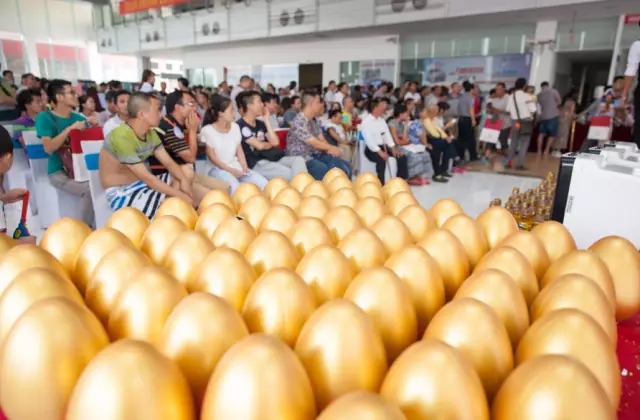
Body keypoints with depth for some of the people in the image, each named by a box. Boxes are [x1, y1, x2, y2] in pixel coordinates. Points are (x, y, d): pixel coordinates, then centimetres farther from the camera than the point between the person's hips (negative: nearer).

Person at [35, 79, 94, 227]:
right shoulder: (45, 118, -2)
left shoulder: (80, 118, 12)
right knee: (89, 190, -31)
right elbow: (48, 148, -15)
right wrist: (69, 129, -20)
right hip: (59, 171, -4)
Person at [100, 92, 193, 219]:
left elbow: (169, 162, 1)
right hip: (120, 193, -9)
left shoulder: (151, 133, 0)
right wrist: (181, 195, -27)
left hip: (141, 184, 9)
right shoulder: (122, 137, -26)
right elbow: (146, 178, -27)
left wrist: (184, 179, -21)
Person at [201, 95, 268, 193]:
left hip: (236, 167, 5)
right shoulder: (207, 130, -8)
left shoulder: (235, 127, 8)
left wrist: (245, 167, -7)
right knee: (235, 187, -35)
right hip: (218, 169, -5)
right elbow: (211, 156, -8)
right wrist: (230, 170, -14)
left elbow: (239, 150, 9)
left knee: (263, 183, -15)